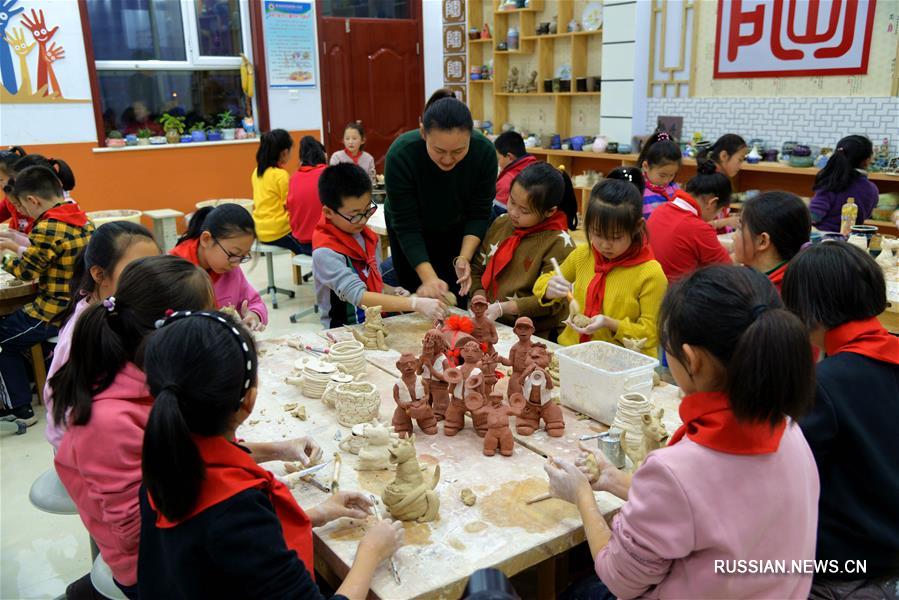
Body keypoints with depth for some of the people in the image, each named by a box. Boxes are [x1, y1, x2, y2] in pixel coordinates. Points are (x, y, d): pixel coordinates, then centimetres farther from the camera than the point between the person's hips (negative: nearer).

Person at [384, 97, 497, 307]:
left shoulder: (484, 152, -27)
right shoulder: (401, 154, -33)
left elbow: (479, 214, -18)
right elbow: (406, 226, -30)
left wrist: (463, 258, -32)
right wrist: (429, 277, -39)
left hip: (458, 231, 2)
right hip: (410, 239, -1)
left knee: (456, 303, 6)